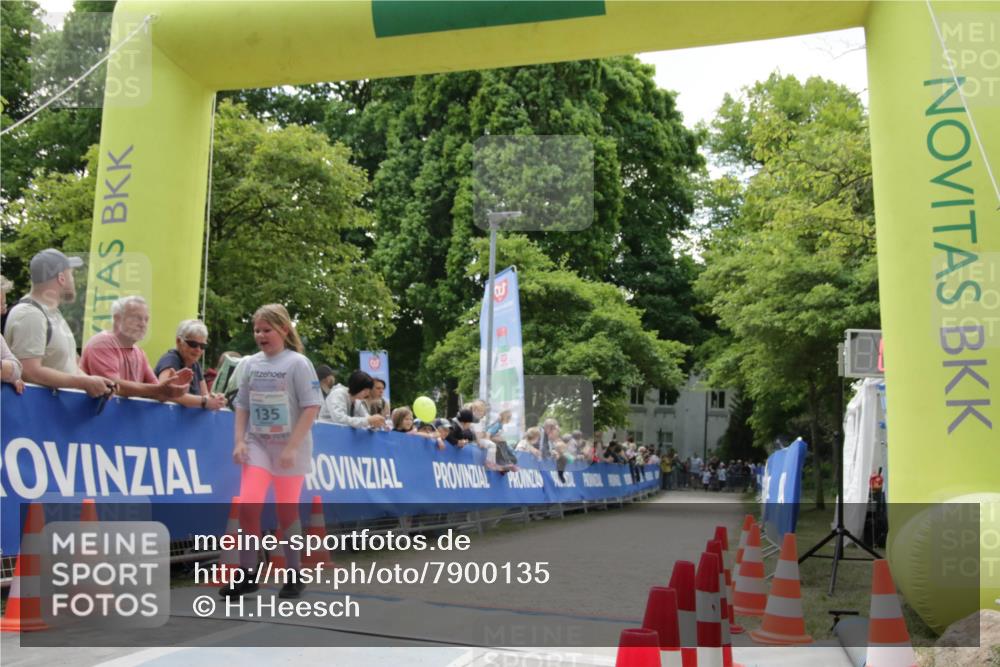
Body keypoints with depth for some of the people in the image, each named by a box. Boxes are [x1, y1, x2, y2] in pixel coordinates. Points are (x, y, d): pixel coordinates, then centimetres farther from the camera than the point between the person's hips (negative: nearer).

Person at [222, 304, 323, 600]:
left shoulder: (298, 363, -9)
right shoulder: (251, 364, 6)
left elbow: (311, 408, -14)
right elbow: (242, 406, 12)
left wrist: (292, 447, -19)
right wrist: (239, 441, -1)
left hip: (290, 449, -3)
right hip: (257, 444, 4)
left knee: (287, 512, 6)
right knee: (248, 505, -10)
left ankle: (294, 576, 22)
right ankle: (247, 574, 4)